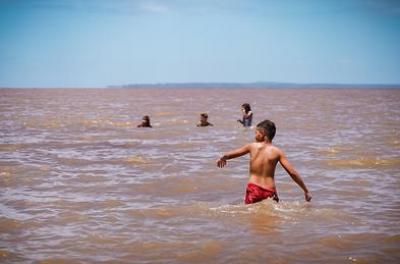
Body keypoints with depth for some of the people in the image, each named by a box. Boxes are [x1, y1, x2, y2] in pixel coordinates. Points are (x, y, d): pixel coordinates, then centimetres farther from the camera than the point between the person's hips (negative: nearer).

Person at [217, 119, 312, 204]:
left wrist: (222, 158, 39)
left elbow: (229, 155, 16)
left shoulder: (252, 146, 1)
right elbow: (292, 173, -4)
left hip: (253, 188, 0)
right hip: (269, 191, 0)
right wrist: (306, 191, 2)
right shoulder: (277, 152, 0)